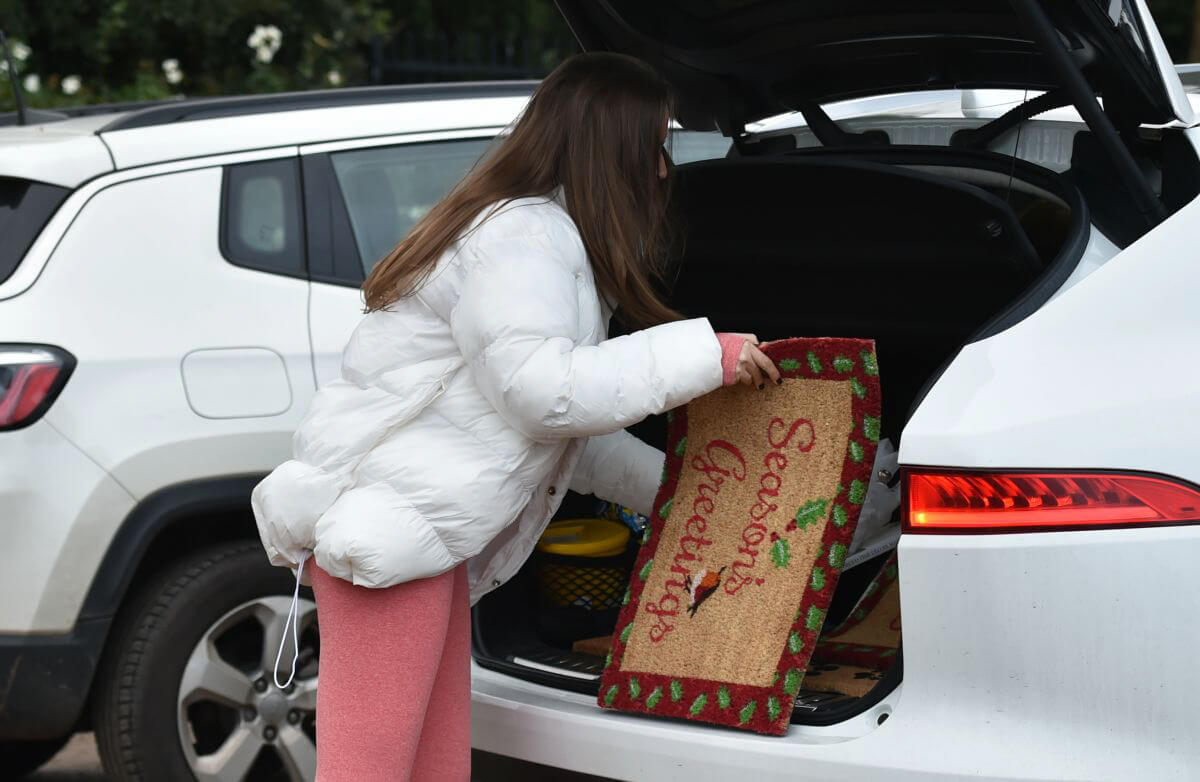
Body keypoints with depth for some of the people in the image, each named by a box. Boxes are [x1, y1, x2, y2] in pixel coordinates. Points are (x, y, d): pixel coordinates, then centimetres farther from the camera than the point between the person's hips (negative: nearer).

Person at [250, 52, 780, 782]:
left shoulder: (546, 237, 21)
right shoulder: (521, 236, -12)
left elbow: (570, 425, 25)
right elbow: (541, 388, -21)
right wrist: (703, 355, -16)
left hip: (421, 529, 11)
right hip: (383, 523, -11)